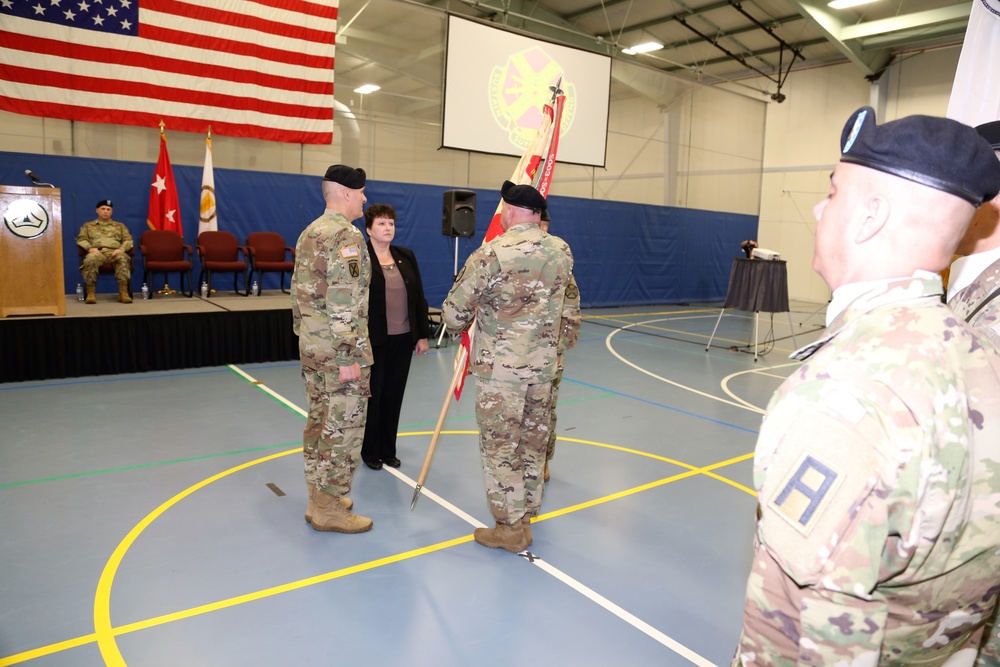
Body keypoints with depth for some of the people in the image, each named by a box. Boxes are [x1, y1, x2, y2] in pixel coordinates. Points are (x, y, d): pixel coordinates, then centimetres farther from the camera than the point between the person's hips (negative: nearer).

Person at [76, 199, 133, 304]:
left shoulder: (120, 226, 28)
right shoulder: (88, 225, 27)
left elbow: (128, 240, 15)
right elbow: (81, 239, 13)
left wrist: (121, 249, -7)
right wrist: (90, 248, -9)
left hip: (114, 252, 0)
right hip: (97, 252, 0)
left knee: (123, 258, -39)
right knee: (90, 260, -40)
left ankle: (123, 292, -44)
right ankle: (91, 293, -36)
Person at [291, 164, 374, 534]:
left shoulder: (310, 232, 15)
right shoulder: (347, 234, -15)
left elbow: (299, 290, 18)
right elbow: (343, 301, -22)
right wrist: (348, 357, -21)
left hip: (311, 344, 10)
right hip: (339, 347, -10)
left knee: (319, 419, 16)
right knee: (344, 426, -1)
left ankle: (320, 496, 28)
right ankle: (329, 509, 8)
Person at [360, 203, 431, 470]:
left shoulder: (406, 257, 9)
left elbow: (419, 297, 11)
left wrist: (423, 334, 8)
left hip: (403, 338, 5)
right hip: (374, 340, -5)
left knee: (394, 395, 12)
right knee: (373, 395, 7)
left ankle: (388, 450, 26)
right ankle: (370, 451, 23)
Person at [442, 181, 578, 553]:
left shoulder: (490, 253, -15)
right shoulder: (562, 251, 1)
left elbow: (453, 312, -10)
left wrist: (460, 326, 12)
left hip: (499, 365, -5)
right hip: (544, 362, 6)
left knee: (500, 444, 5)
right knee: (534, 439, 17)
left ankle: (511, 528, 13)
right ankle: (528, 511, 32)